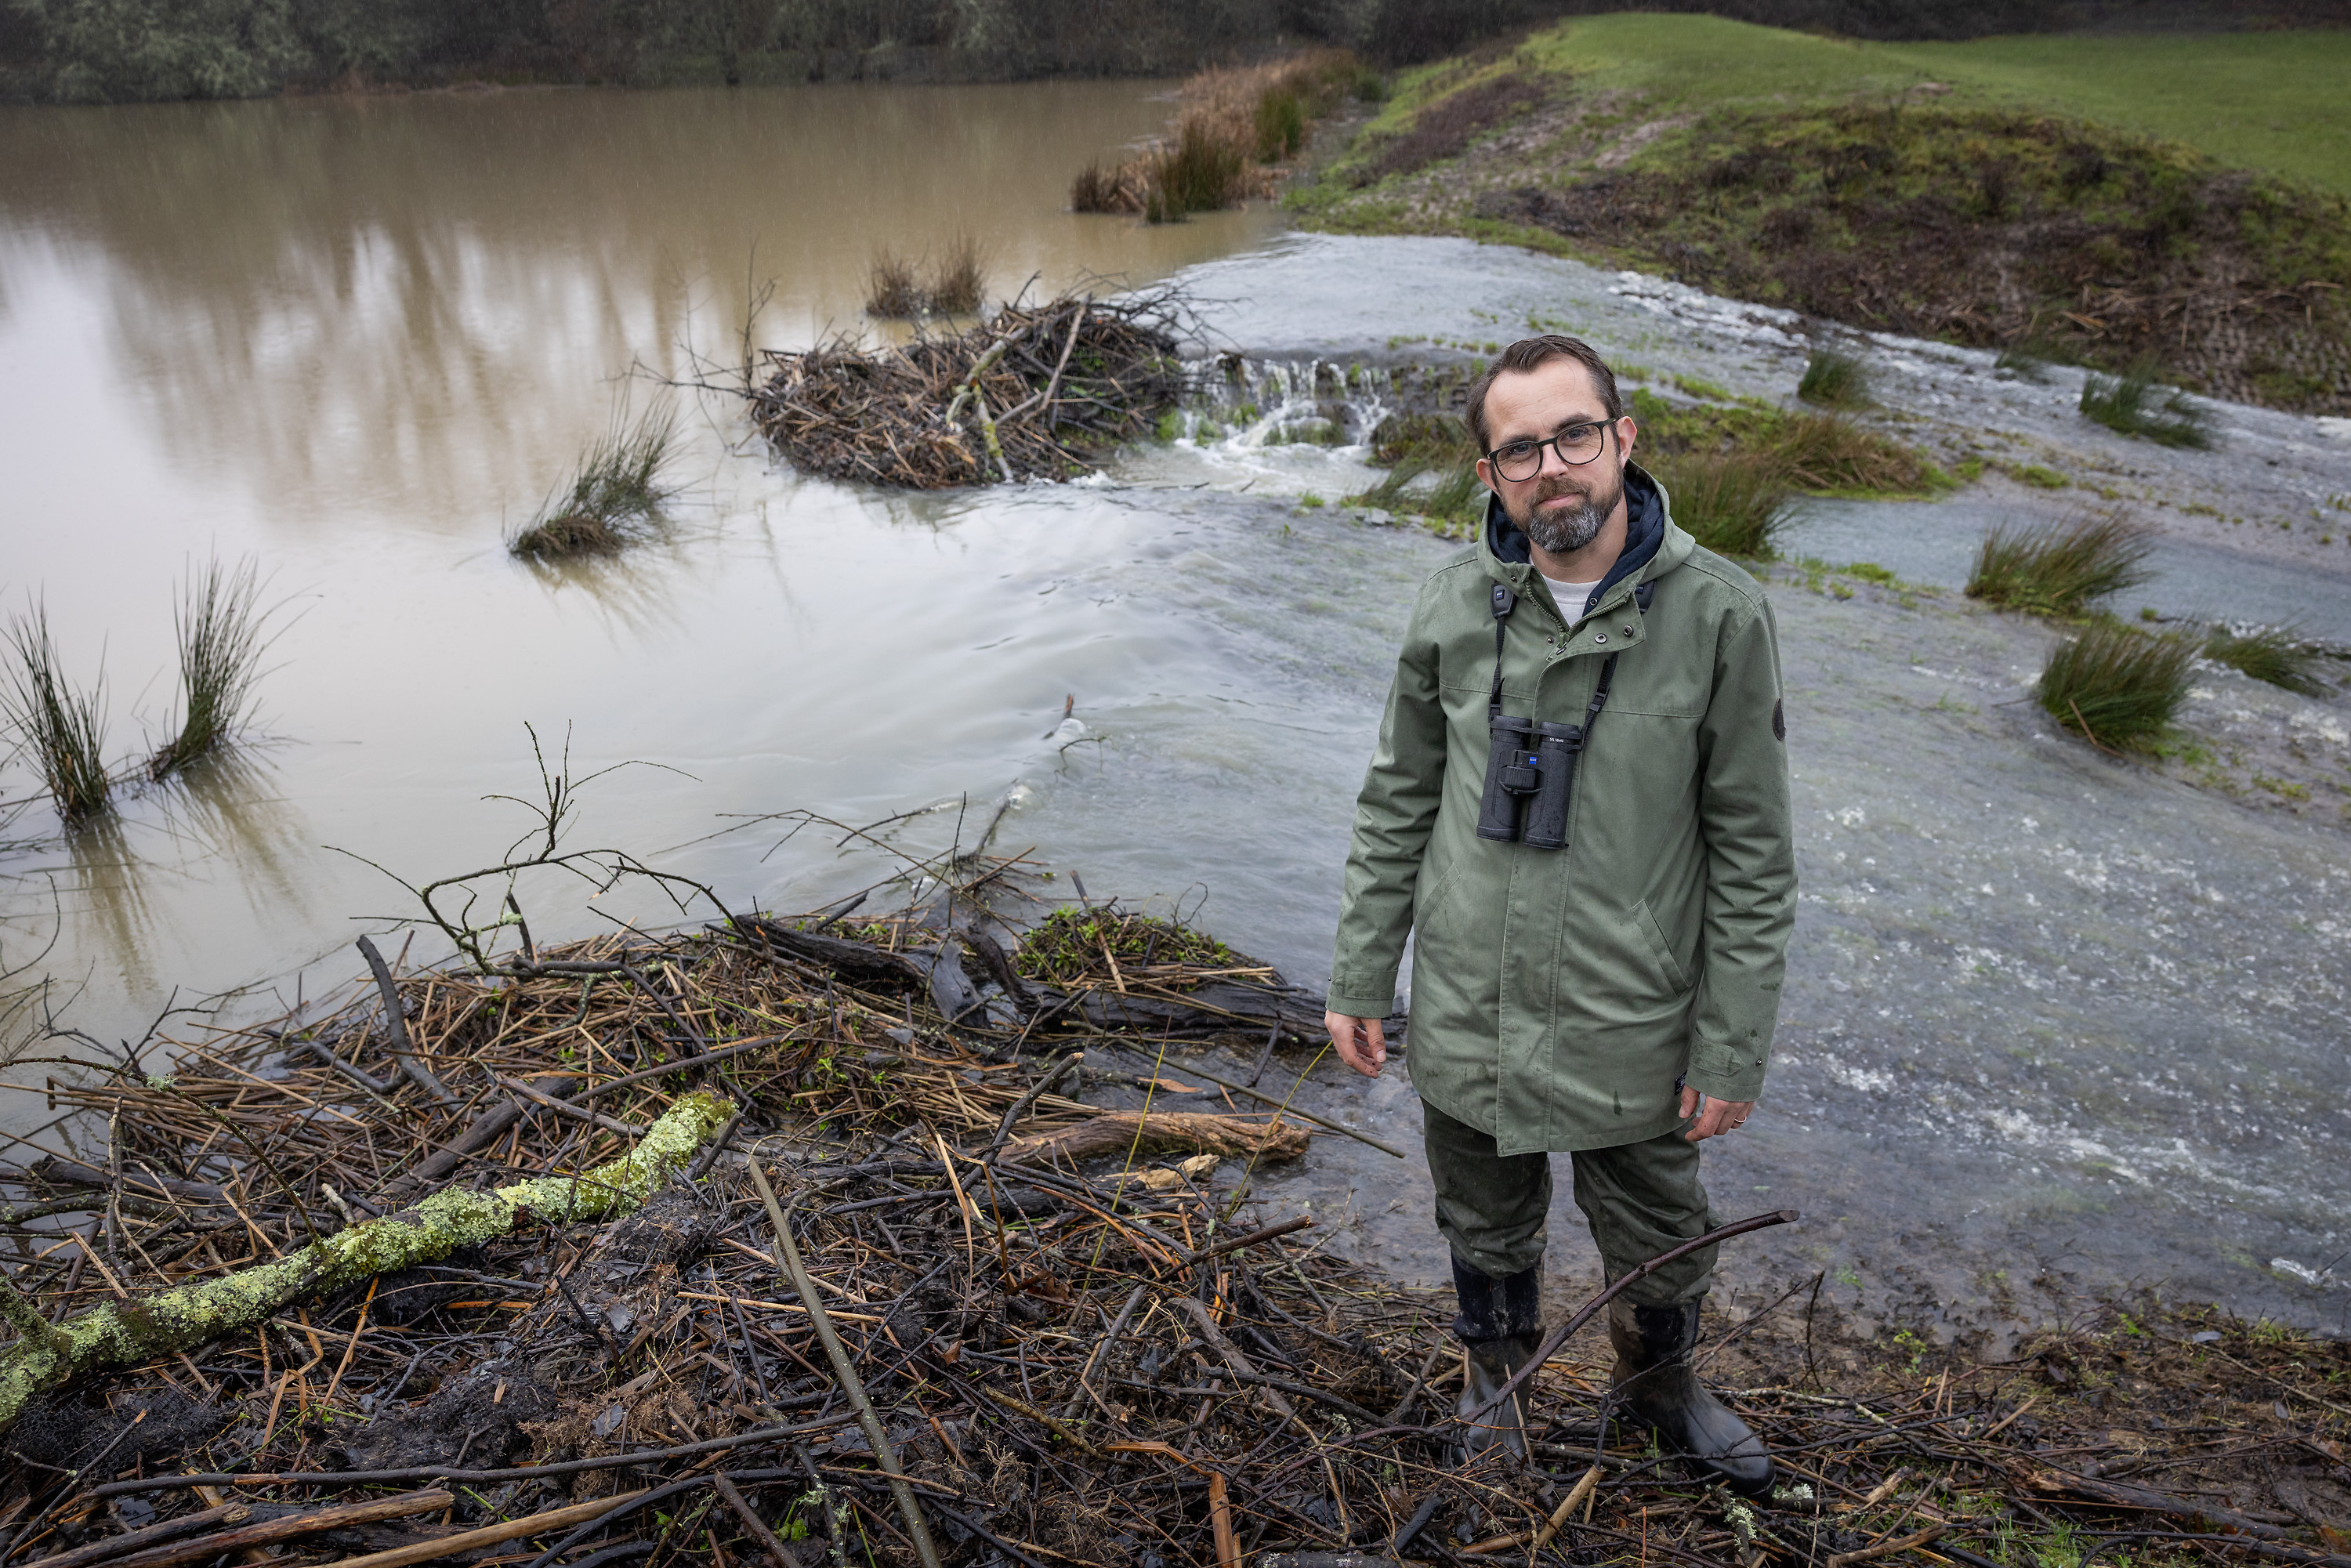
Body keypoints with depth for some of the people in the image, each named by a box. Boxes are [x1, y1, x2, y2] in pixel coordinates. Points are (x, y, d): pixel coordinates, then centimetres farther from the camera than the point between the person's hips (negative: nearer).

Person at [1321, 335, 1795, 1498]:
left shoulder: (1717, 615, -14)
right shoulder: (1455, 603, -7)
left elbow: (1752, 856, -9)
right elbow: (1398, 802, 3)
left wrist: (1732, 1053, -7)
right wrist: (1361, 977, 4)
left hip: (1629, 1033, -1)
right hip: (1466, 1019, 2)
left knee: (1659, 1255, 20)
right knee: (1488, 1235, 23)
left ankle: (1657, 1385, 52)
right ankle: (1495, 1370, 53)